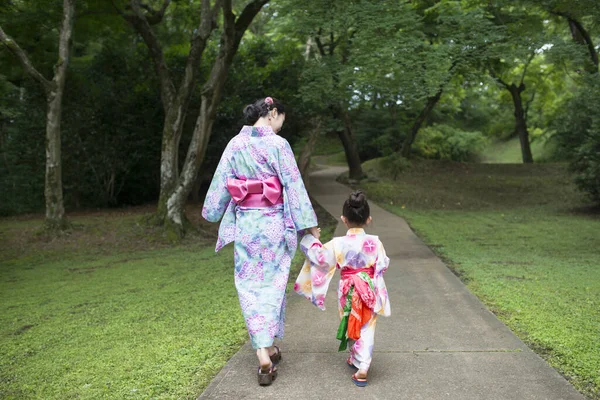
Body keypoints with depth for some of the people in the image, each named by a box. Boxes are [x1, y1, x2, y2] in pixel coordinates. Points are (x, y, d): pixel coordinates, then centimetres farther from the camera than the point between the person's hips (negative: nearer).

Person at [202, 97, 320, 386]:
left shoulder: (235, 144, 3)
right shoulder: (277, 144, -9)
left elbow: (220, 184, 8)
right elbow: (294, 185, -10)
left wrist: (213, 212, 22)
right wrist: (309, 223, -5)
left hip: (244, 223, 3)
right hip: (273, 223, -2)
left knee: (250, 286, 8)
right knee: (272, 284, 12)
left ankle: (263, 352, 2)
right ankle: (269, 349, 22)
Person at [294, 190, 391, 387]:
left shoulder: (337, 244, -14)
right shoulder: (374, 242, -12)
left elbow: (319, 257, -4)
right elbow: (382, 265, -4)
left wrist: (311, 238, 10)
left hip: (348, 291, 0)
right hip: (370, 290, 0)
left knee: (352, 325, 21)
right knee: (366, 329, 8)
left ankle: (356, 360, 35)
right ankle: (362, 368, 3)